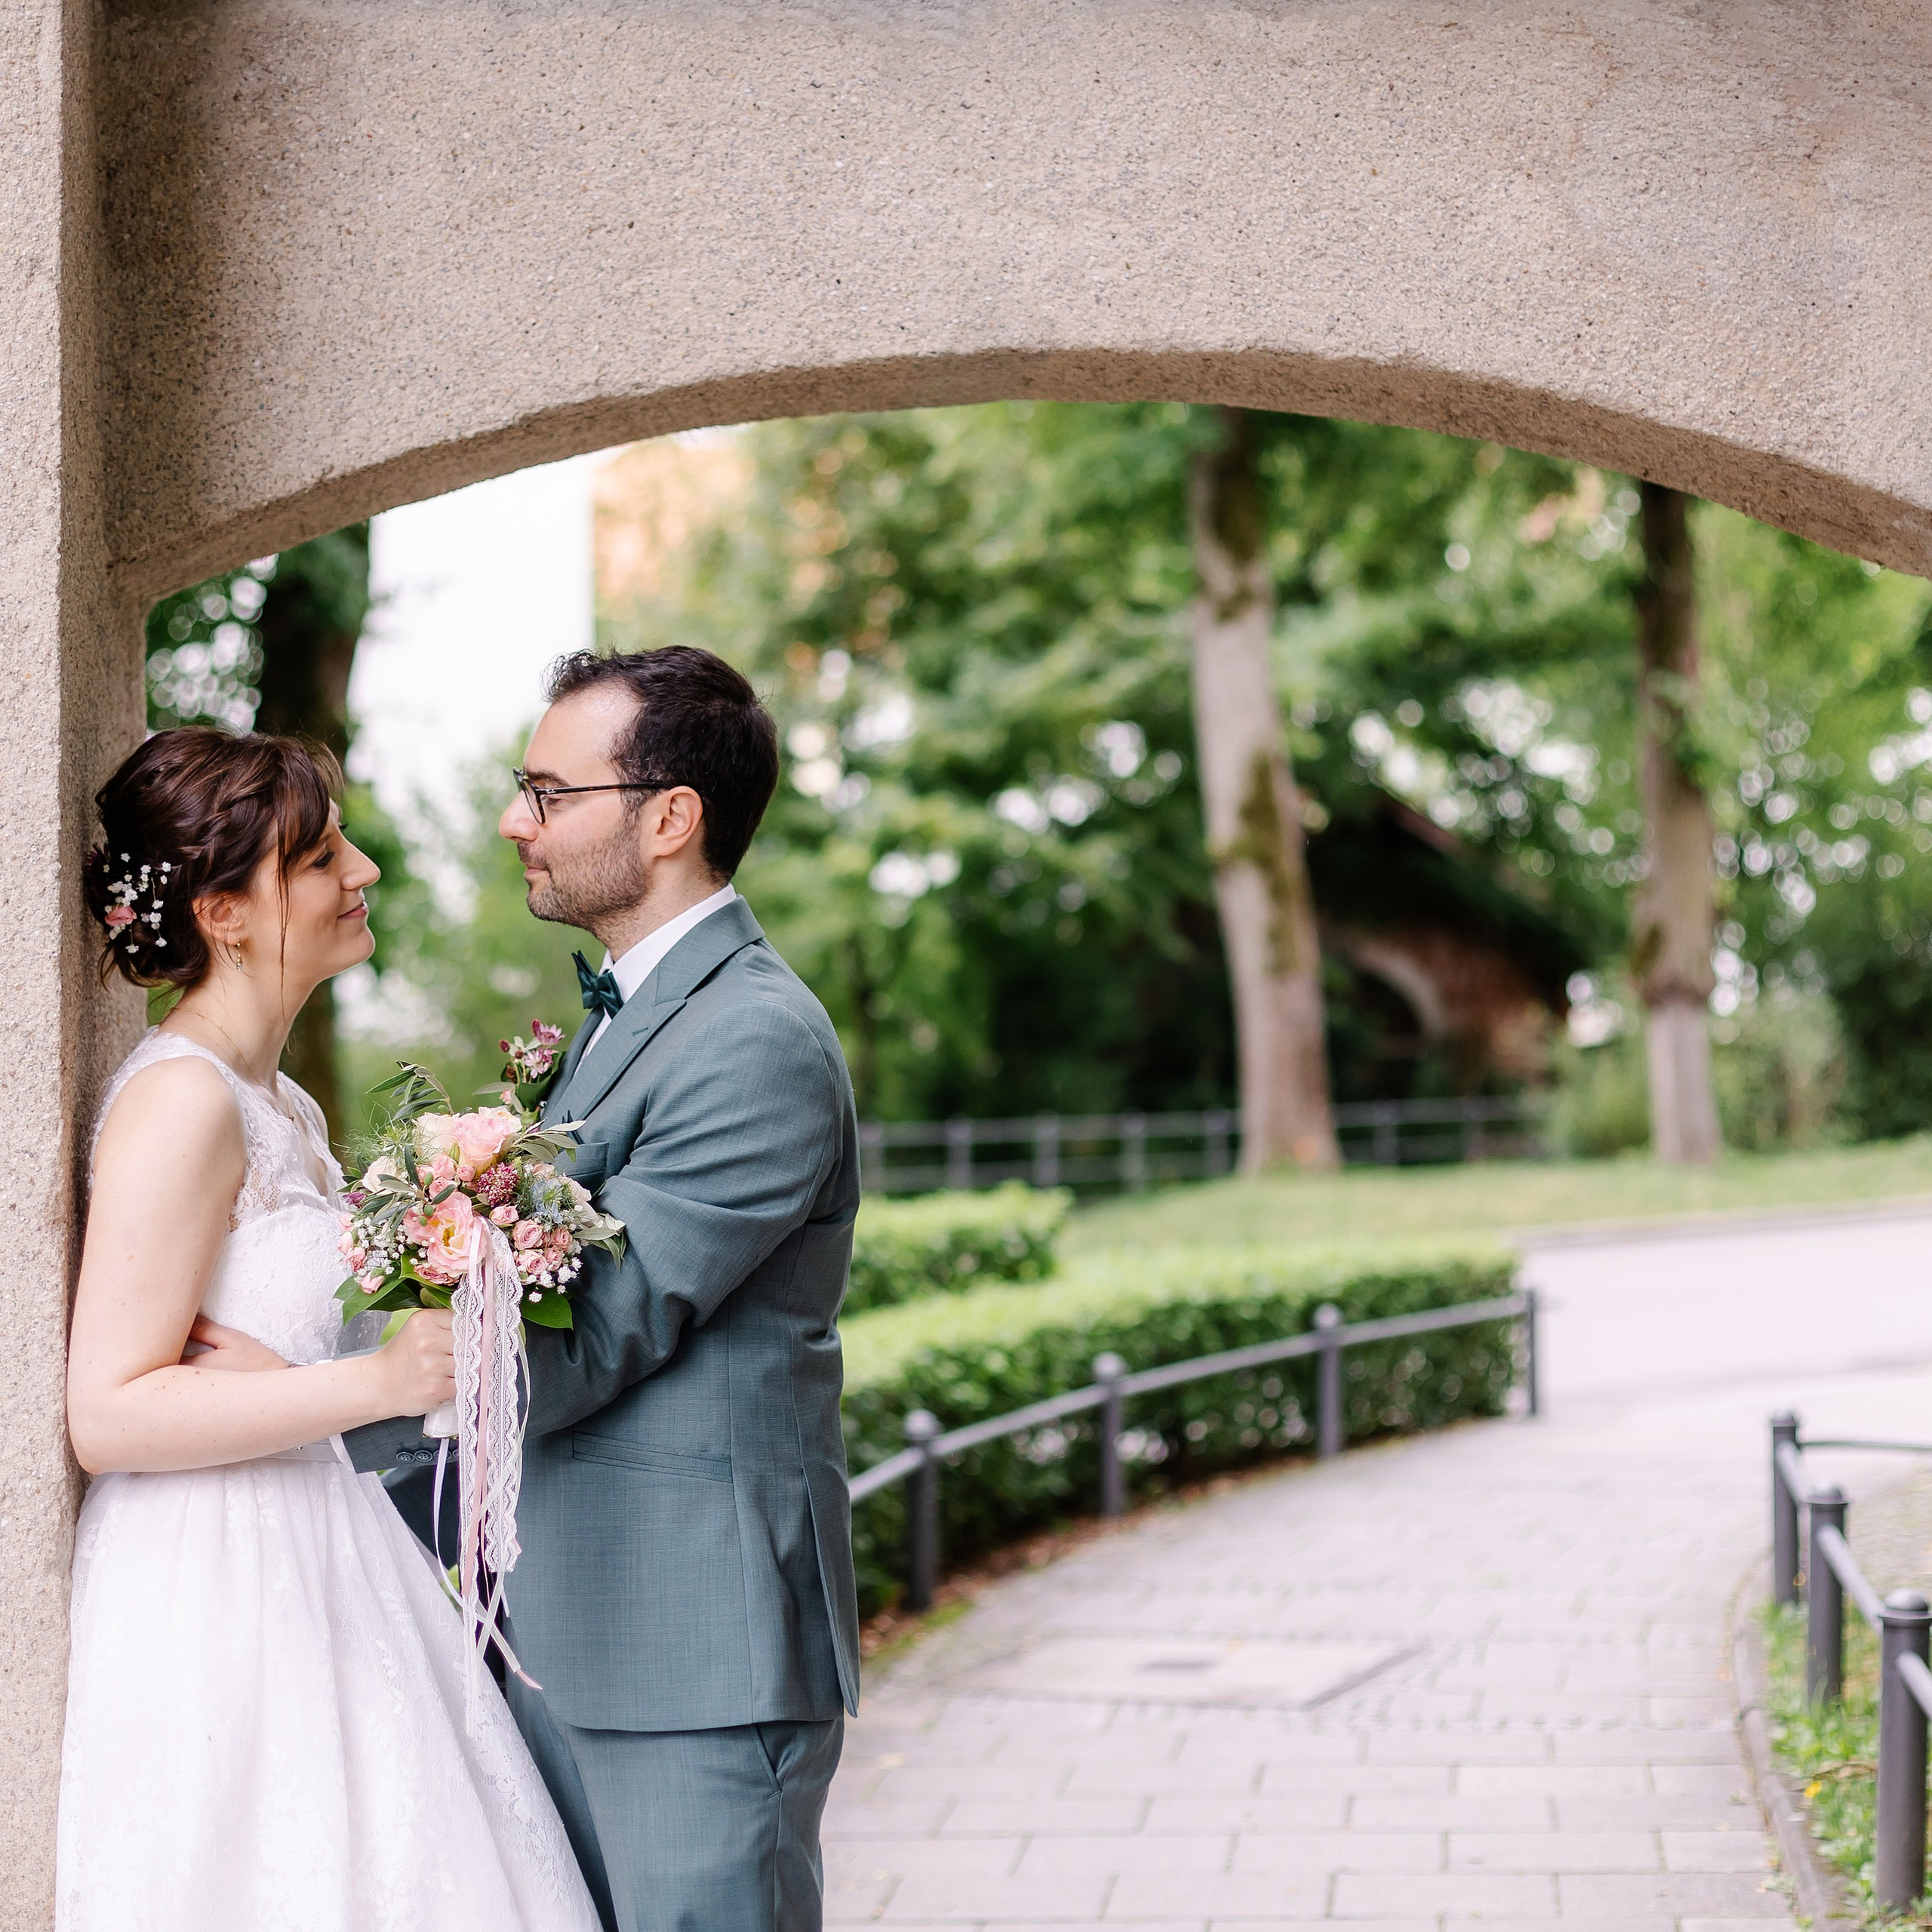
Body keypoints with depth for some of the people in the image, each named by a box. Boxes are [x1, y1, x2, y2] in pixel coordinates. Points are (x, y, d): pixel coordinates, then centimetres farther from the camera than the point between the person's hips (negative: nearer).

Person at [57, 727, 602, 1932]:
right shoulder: (180, 1101, -14)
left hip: (312, 1583, 9)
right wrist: (380, 1383, -23)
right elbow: (108, 1413, -20)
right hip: (216, 1601, -9)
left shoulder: (279, 1104, 14)